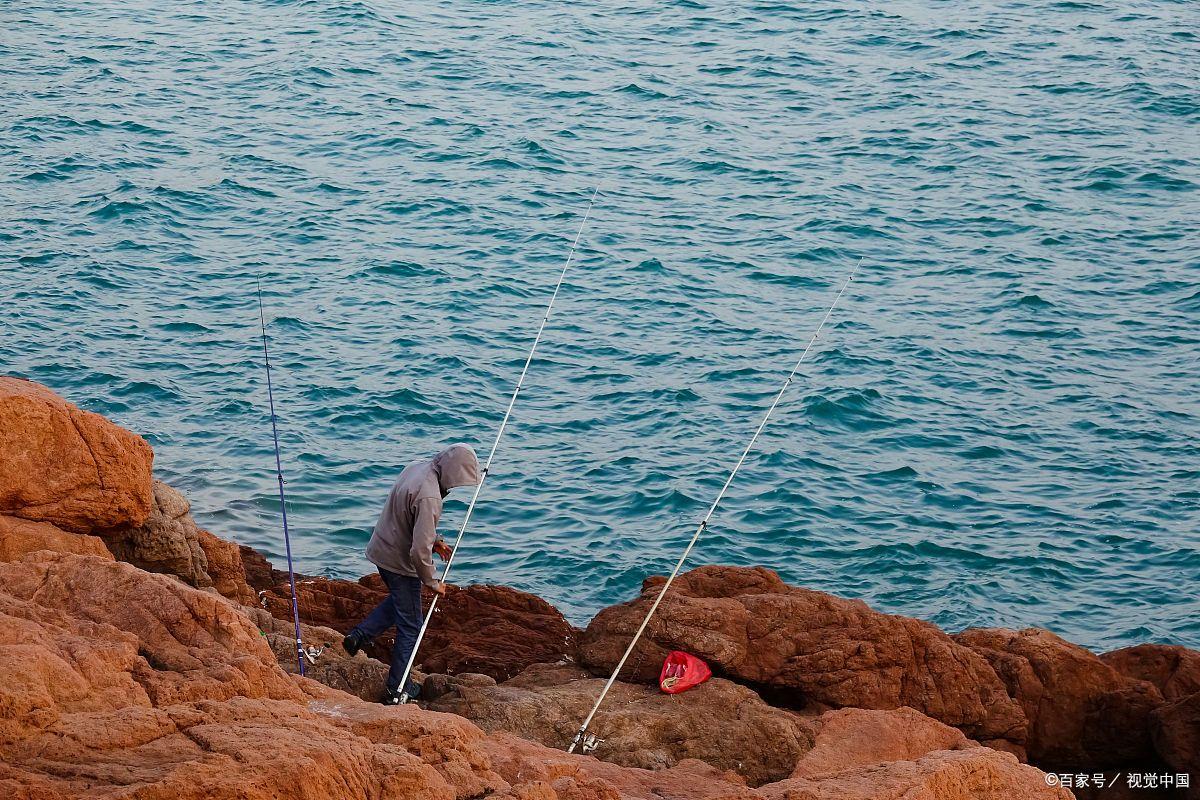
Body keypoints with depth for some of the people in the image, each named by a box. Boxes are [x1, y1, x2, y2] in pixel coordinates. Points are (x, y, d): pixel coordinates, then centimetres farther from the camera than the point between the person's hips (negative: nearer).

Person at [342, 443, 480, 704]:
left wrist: (434, 541, 10)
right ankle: (398, 690, 16)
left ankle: (358, 636, 24)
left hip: (381, 550, 9)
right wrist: (432, 581, -15)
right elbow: (420, 550, -31)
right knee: (410, 626, 7)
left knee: (398, 600, 34)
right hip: (400, 563, -9)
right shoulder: (429, 497, -32)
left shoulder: (417, 468, -3)